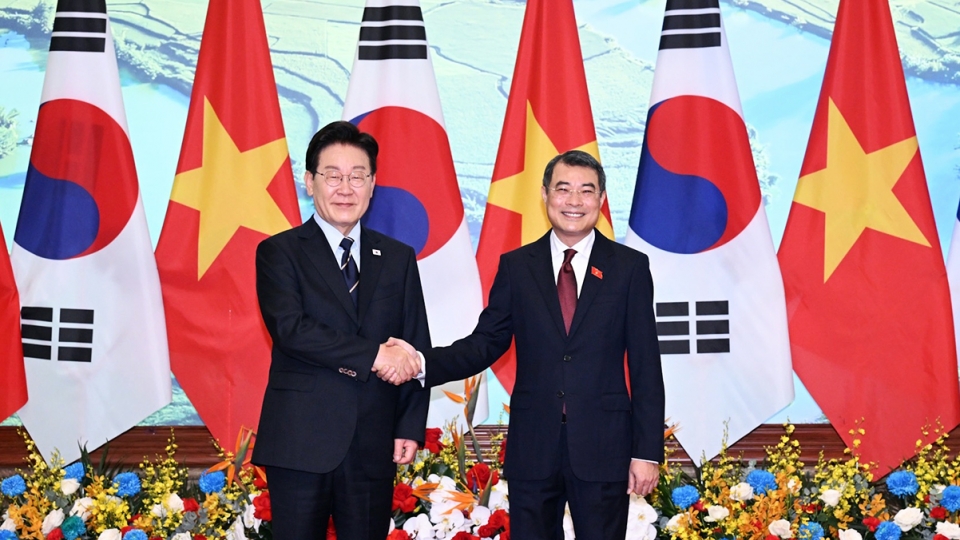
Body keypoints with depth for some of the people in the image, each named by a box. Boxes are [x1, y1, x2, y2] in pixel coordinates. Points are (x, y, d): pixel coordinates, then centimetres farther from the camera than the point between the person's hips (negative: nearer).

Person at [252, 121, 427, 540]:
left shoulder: (398, 258, 12)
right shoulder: (279, 252, 1)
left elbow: (416, 348, 10)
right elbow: (290, 329, -14)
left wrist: (411, 427, 0)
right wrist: (373, 356, -17)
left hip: (374, 446, 3)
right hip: (301, 443, -3)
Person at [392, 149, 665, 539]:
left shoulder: (629, 267, 1)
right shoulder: (516, 266, 6)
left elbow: (645, 365, -1)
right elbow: (486, 343, 3)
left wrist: (647, 451, -4)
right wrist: (424, 362, -14)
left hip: (603, 448, -1)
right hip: (532, 448, 2)